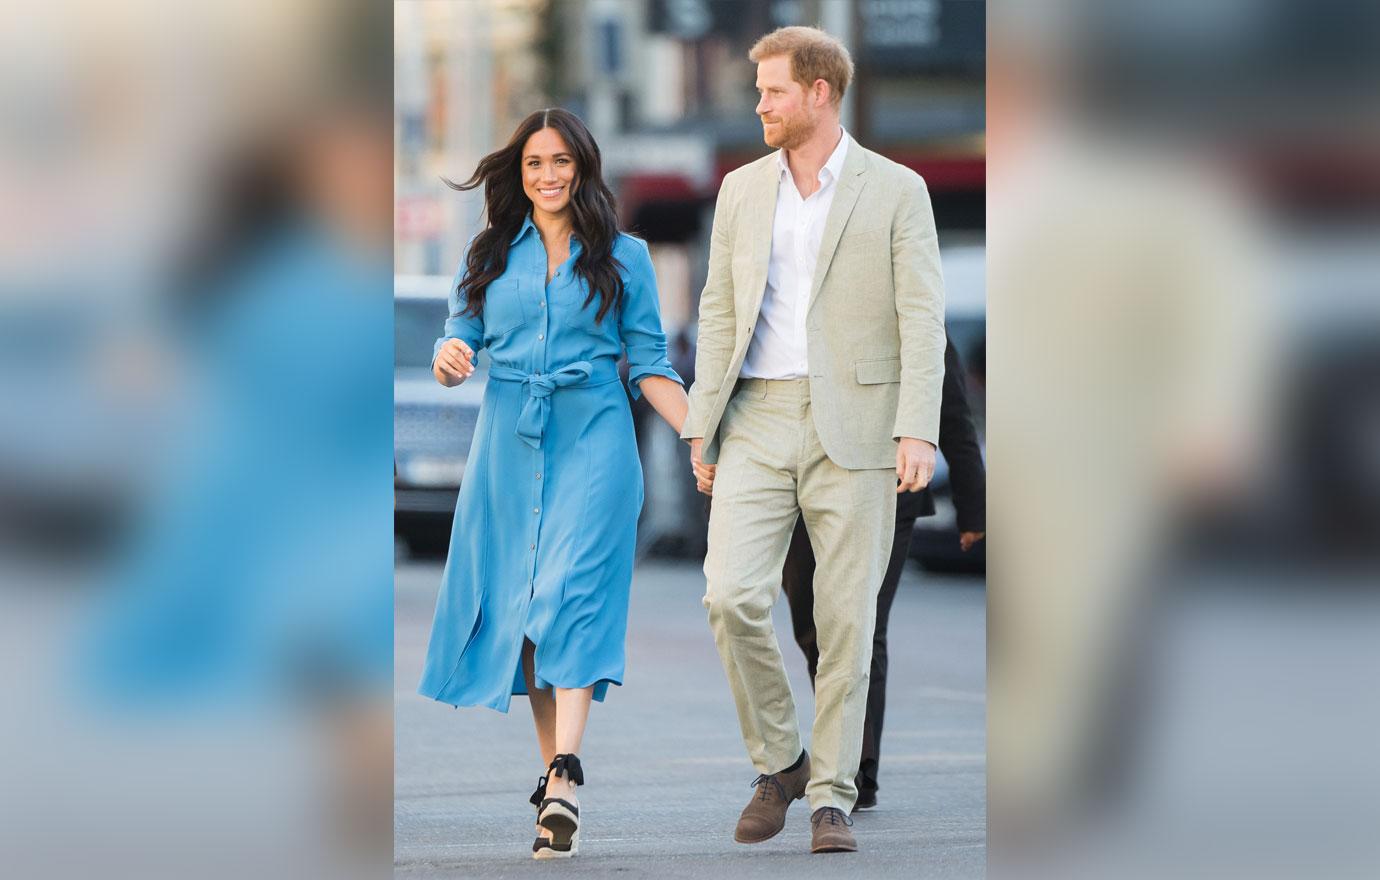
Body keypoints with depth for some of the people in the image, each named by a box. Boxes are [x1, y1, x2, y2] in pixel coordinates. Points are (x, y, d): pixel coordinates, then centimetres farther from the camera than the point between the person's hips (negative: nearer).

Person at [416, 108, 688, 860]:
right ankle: (554, 769, 10)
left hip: (591, 438, -3)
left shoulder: (623, 257, 8)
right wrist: (449, 361, -15)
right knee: (517, 597, 2)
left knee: (573, 590, -17)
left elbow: (650, 365, 7)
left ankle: (563, 782, -28)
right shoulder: (490, 255, 13)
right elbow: (460, 341, 10)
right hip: (509, 443, 3)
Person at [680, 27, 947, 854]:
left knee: (847, 619, -1)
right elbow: (719, 314, 14)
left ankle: (832, 797, 8)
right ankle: (778, 761, 7)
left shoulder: (896, 191, 0)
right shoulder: (742, 190, 12)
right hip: (759, 425, 3)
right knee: (732, 597, -12)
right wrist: (701, 428, 7)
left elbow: (922, 320, -5)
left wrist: (918, 431, -15)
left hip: (854, 429, -3)